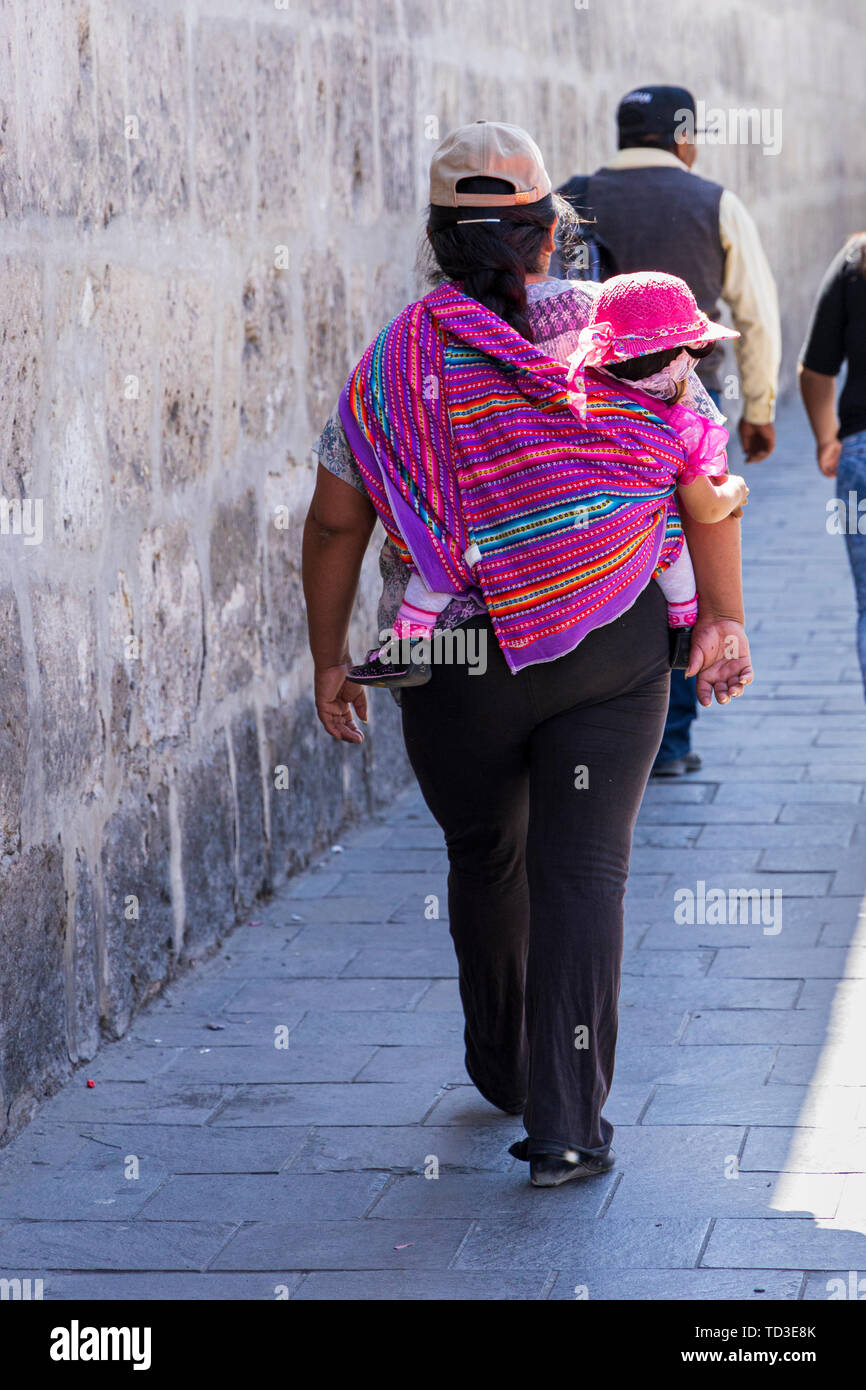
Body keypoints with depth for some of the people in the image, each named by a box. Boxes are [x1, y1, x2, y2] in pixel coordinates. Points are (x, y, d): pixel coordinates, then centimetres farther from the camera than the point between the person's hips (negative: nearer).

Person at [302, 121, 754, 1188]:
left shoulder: (393, 366, -4)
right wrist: (723, 619, 6)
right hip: (613, 657, 0)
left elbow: (334, 524, -1)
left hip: (457, 670, 1)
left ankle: (503, 1070, 39)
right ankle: (566, 1127, -6)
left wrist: (329, 658, 9)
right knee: (583, 871, 0)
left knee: (483, 859, 21)